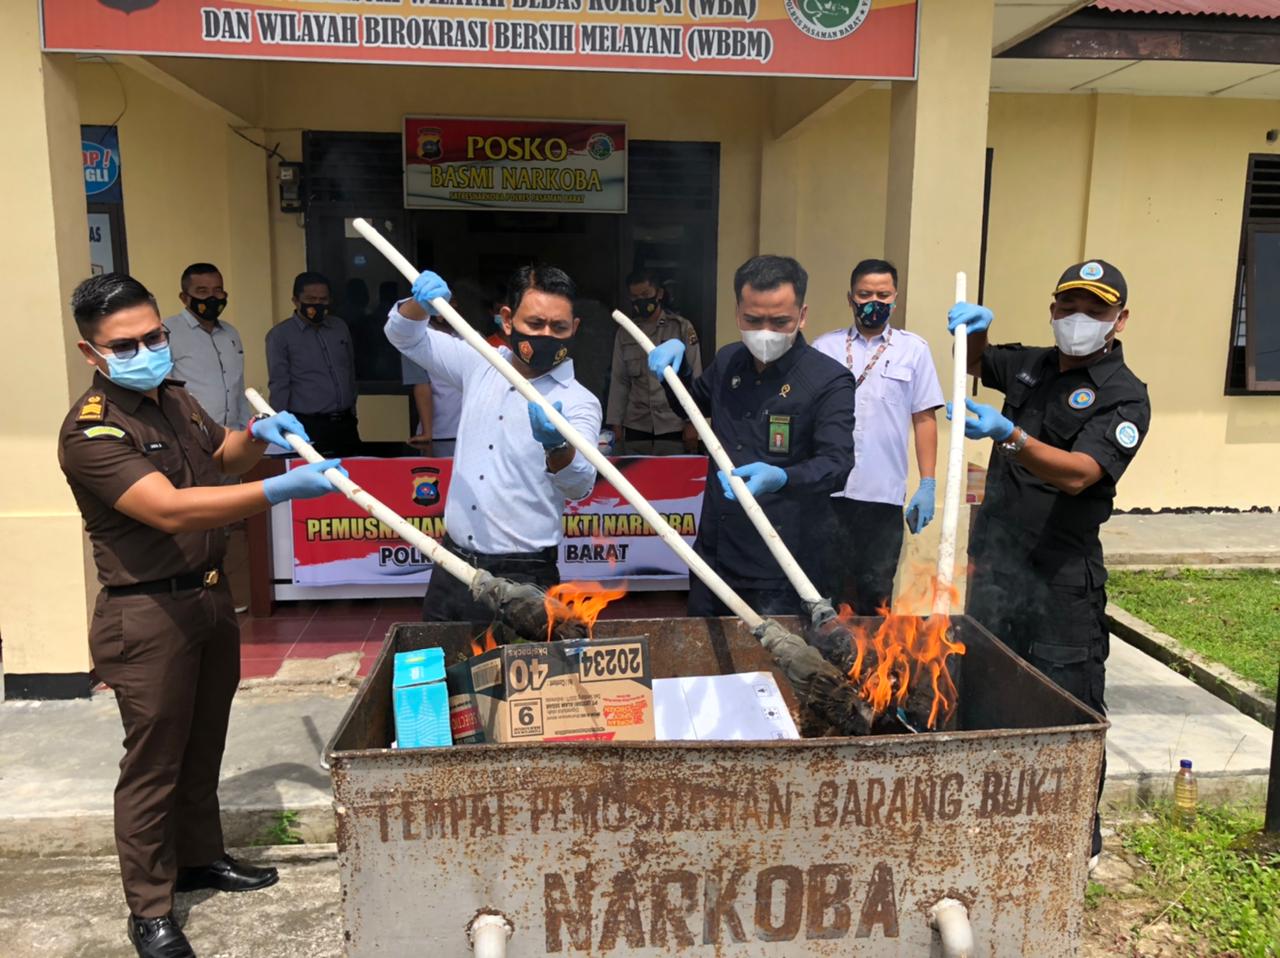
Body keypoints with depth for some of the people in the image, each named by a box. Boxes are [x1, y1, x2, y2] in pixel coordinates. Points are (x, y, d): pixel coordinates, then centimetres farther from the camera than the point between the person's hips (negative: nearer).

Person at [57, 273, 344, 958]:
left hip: (210, 596, 8)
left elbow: (219, 456, 25)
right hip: (147, 614, -8)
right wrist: (282, 489, -39)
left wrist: (255, 435, 2)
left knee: (203, 742, 21)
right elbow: (172, 510, -33)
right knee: (154, 760, 3)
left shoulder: (175, 399, 7)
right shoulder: (91, 432, -20)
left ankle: (199, 856, 40)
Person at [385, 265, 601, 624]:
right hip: (453, 566, 5)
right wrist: (420, 303, -9)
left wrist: (557, 446, -48)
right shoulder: (481, 364, 7)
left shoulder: (579, 402, -10)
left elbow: (579, 485, -26)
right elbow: (405, 335, 14)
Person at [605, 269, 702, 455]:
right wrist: (615, 423, 6)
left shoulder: (682, 328, 0)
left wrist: (692, 422, -6)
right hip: (636, 427, 3)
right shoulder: (624, 333, 9)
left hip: (673, 426, -2)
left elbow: (694, 379, -2)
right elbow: (618, 381, 10)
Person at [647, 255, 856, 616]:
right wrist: (677, 359, 7)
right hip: (713, 557, 7)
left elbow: (837, 464, -22)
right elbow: (692, 404, 26)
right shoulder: (728, 361, 7)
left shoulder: (830, 380, -13)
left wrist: (780, 478, -42)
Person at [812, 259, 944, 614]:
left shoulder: (913, 349, 6)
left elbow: (924, 419, 5)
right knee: (830, 589, 10)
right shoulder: (824, 347, 7)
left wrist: (927, 484, 0)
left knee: (876, 594, 8)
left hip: (885, 492, 0)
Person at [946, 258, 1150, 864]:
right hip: (993, 560, 7)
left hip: (1061, 577, -6)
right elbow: (975, 363, 26)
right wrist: (975, 329, 3)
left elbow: (1078, 473, -24)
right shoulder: (1031, 365, 9)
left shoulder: (1124, 397, -10)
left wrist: (1008, 434, -39)